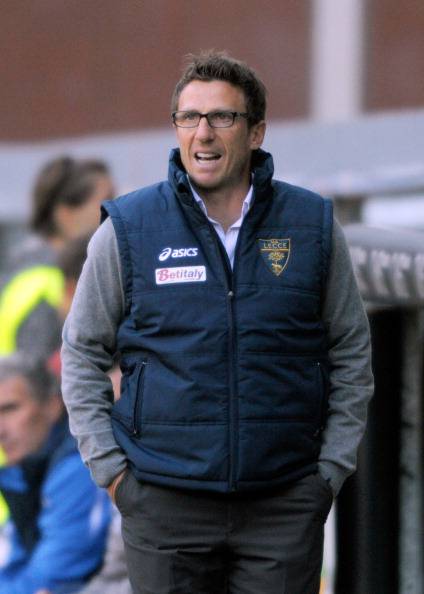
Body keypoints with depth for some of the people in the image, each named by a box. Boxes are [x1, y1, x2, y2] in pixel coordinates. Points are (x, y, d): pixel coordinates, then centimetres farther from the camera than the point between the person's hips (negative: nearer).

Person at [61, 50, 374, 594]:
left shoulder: (313, 225, 4)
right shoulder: (127, 228, 1)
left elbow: (351, 353, 13)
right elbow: (82, 351, 9)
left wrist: (332, 467, 6)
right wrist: (109, 467, 1)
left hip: (285, 505, 1)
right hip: (164, 505, -1)